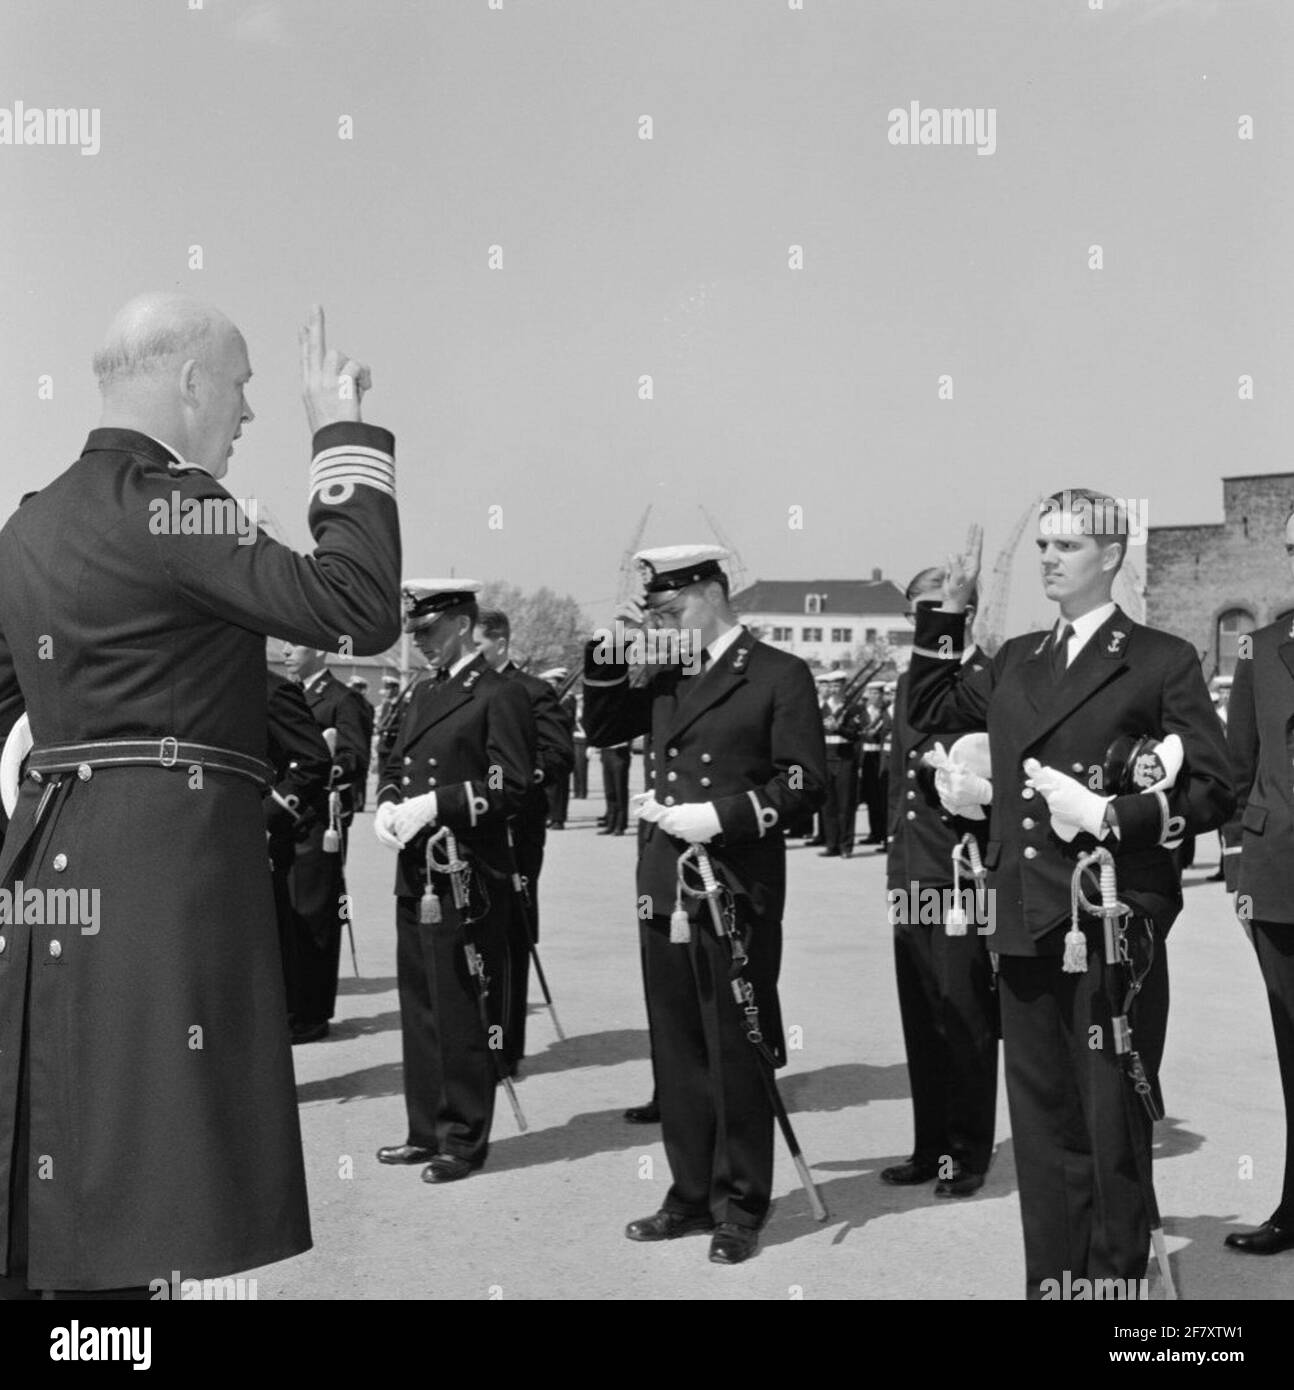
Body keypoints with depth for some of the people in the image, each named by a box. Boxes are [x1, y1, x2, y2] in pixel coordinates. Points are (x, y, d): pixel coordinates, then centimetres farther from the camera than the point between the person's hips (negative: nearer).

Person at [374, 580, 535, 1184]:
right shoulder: (424, 693, 17)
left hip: (466, 879, -8)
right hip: (414, 873, 8)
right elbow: (395, 763, 22)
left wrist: (435, 804, -20)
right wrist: (388, 805, 1)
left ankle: (463, 1138, 10)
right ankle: (426, 1130, 24)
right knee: (419, 1009, 14)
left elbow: (512, 787, -14)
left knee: (462, 1013, -1)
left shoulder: (500, 695, -8)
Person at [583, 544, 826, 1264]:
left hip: (737, 892, -6)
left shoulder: (780, 675, -4)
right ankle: (692, 1193, 23)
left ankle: (740, 1208, 13)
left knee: (737, 1053, 1)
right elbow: (601, 730, 21)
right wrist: (611, 652, 7)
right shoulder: (667, 677, 14)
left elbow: (807, 780, -9)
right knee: (678, 1052, 12)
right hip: (665, 887, 6)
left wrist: (720, 815, -17)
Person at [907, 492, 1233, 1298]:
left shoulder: (1163, 661, -2)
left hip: (1113, 933, -5)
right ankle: (1049, 1280, 24)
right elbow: (928, 711, 22)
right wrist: (951, 607, 14)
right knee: (1042, 1129, 13)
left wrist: (1108, 816, -18)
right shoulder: (1017, 662, 14)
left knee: (1114, 1131, 3)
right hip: (1027, 931, 5)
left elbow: (1212, 792, -5)